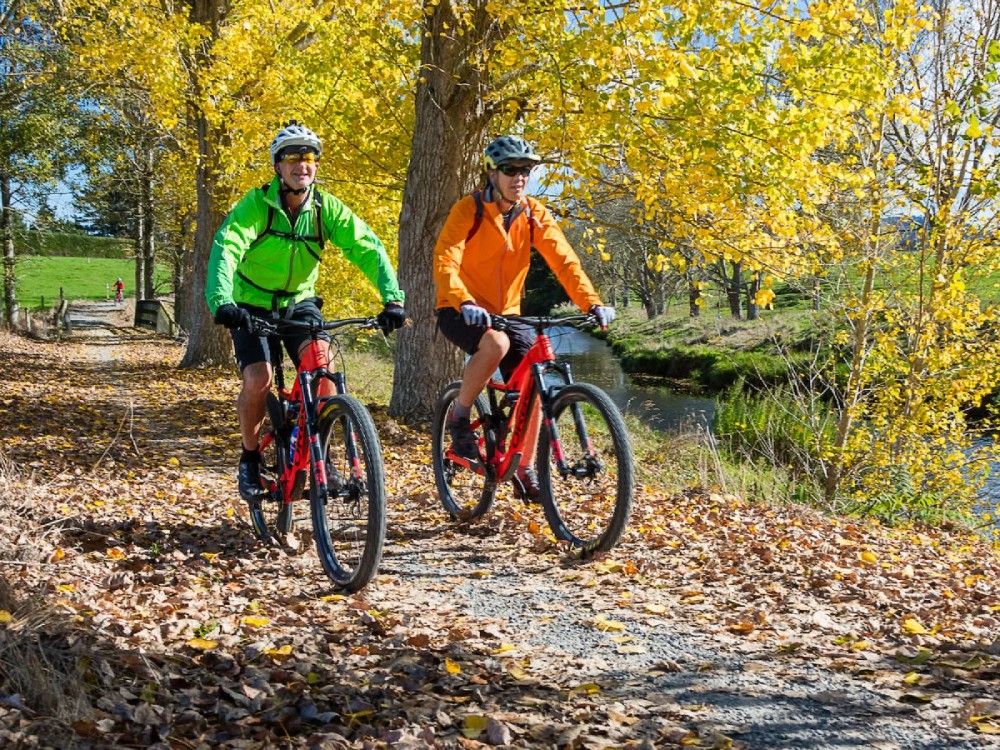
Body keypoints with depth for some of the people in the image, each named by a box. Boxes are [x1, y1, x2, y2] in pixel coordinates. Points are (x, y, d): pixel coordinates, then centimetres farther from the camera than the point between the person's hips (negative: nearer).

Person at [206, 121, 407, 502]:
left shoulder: (326, 207, -12)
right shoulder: (256, 204, -20)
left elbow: (367, 248, -19)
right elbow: (225, 249, -33)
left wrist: (393, 298, -35)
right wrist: (221, 301, -51)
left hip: (299, 302, 2)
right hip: (253, 306, -2)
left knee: (321, 361, -25)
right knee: (259, 378, -21)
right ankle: (249, 458, 4)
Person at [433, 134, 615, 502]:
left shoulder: (534, 214, -2)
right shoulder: (469, 209, -15)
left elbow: (564, 260, -10)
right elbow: (445, 261, -26)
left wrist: (592, 303, -26)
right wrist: (465, 303, -44)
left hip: (506, 313, 5)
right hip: (462, 313, -5)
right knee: (495, 344, -35)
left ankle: (525, 471, 4)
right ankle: (460, 416, -12)